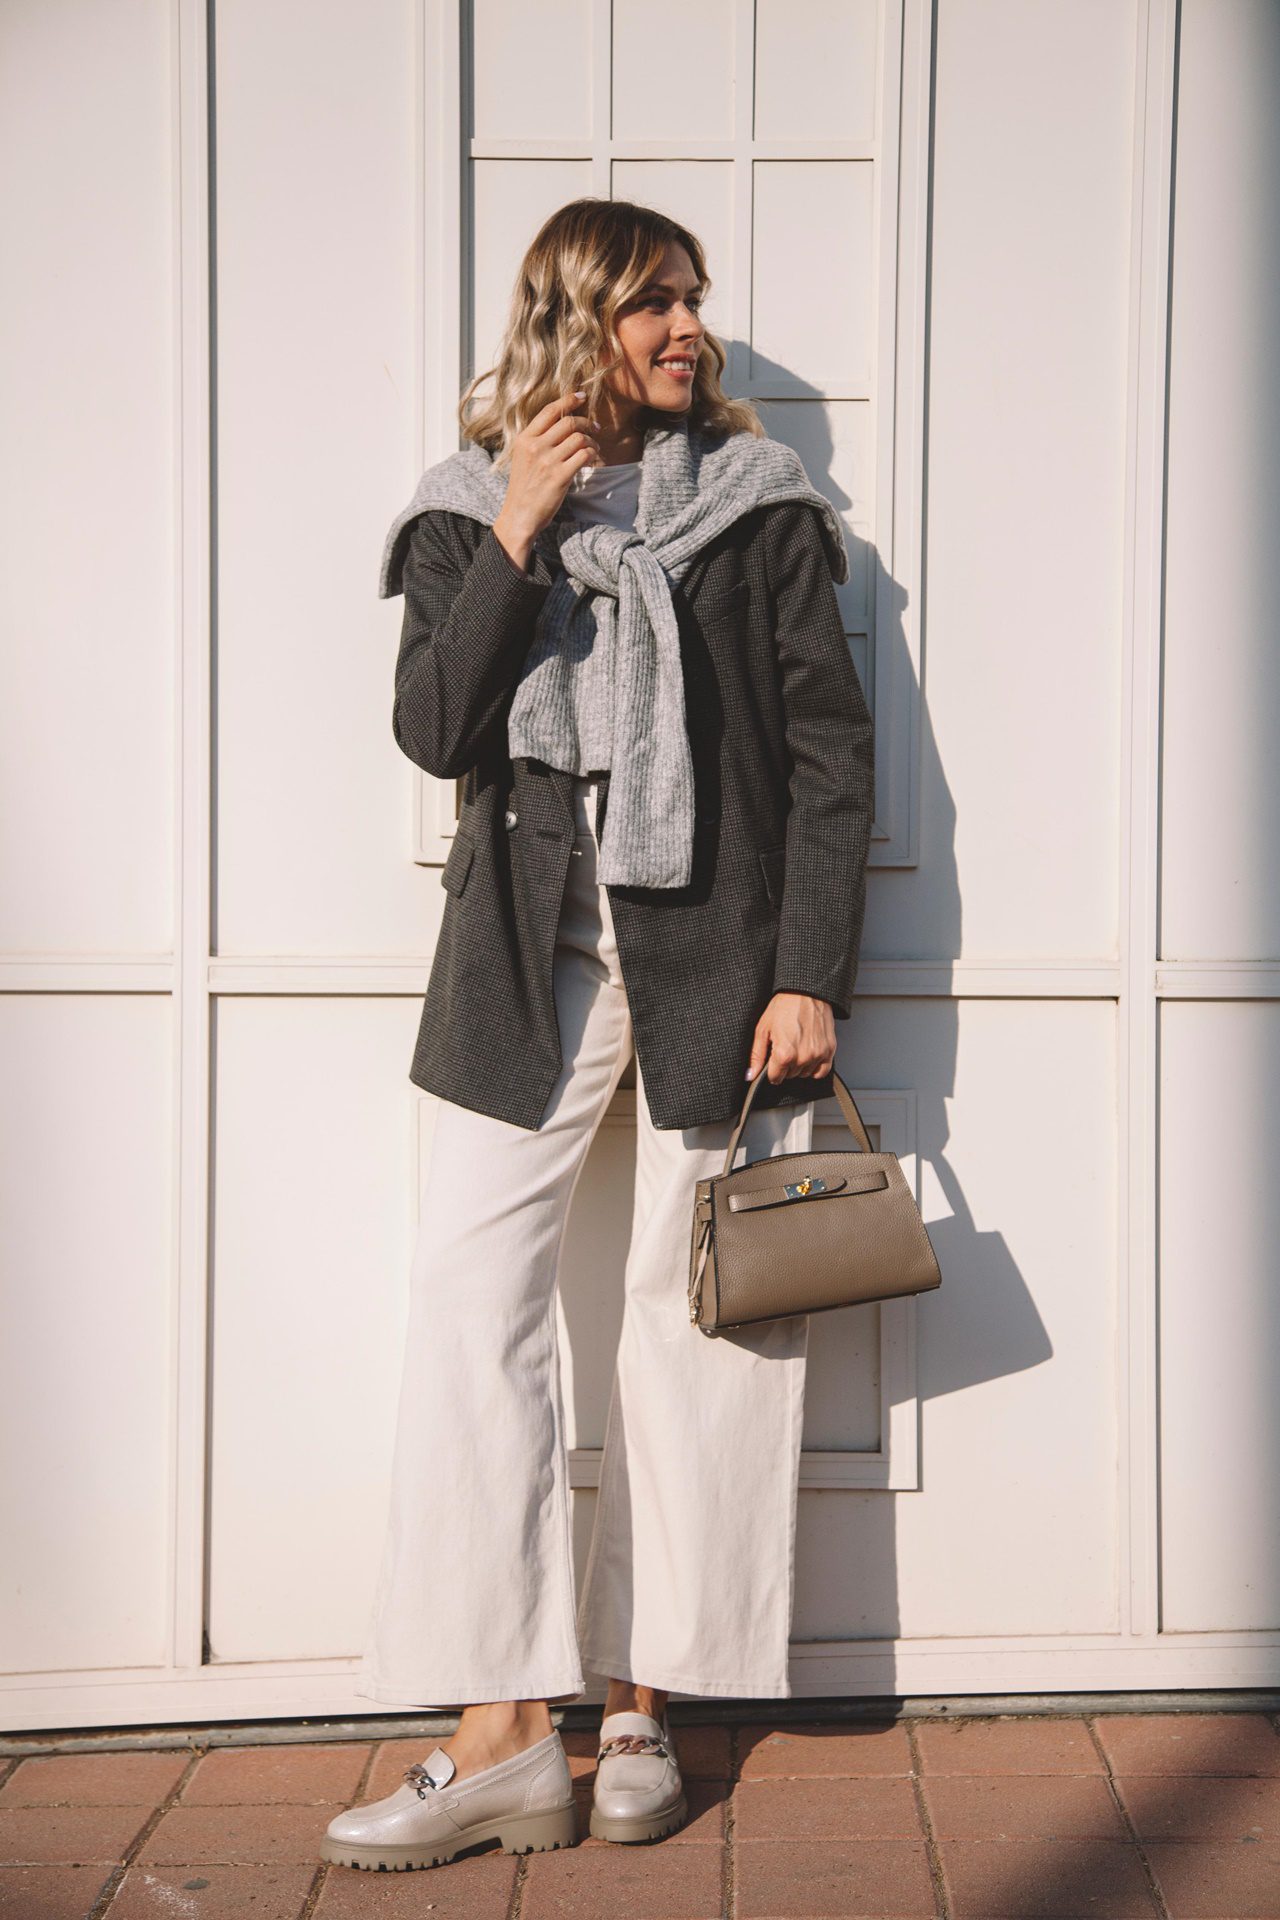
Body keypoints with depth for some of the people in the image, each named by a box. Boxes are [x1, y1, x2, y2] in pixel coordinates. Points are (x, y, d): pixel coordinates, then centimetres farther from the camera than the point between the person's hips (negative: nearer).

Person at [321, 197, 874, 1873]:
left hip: (720, 948, -1)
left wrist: (810, 975, -7)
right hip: (529, 959, 1)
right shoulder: (471, 508, 9)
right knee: (475, 1306, -7)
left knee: (696, 1316, 2)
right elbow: (436, 731, -5)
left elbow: (832, 752, 1)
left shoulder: (757, 501, 6)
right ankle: (502, 1735, -1)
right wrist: (519, 535, -11)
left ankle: (643, 1702, 15)